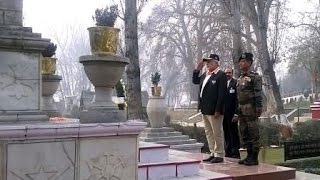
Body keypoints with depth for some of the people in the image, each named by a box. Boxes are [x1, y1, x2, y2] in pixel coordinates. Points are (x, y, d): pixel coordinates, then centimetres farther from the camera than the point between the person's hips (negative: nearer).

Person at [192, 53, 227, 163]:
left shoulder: (221, 75, -12)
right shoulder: (205, 75, 13)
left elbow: (221, 94, -18)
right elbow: (195, 81, 27)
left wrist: (218, 110, -21)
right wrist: (197, 70, 12)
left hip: (214, 110, -9)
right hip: (205, 109, 9)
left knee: (217, 133, 1)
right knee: (209, 133, 15)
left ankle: (219, 155, 10)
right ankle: (213, 153, 24)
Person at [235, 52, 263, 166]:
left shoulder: (255, 77, -8)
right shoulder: (240, 78, 17)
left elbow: (258, 94, -13)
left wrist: (258, 109, -19)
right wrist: (238, 110, 18)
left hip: (251, 109, -9)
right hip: (241, 109, 9)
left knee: (253, 134, -3)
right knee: (244, 134, 11)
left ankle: (254, 158, 3)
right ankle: (249, 156, 20)